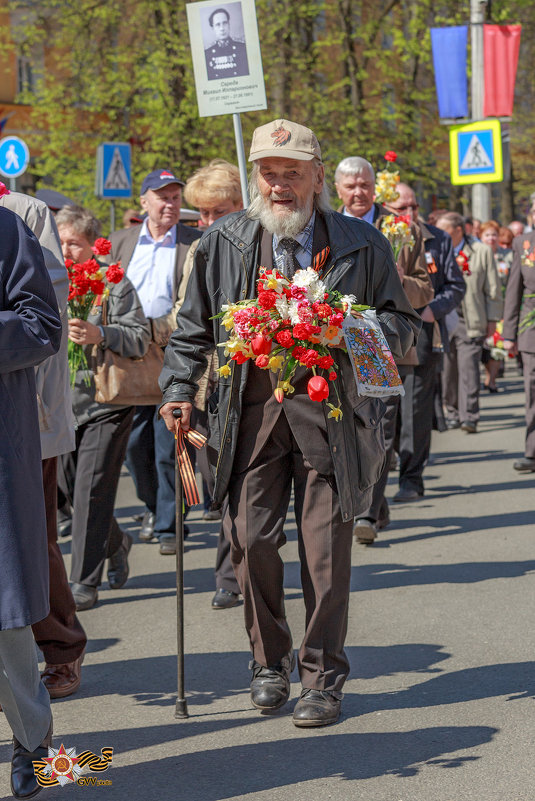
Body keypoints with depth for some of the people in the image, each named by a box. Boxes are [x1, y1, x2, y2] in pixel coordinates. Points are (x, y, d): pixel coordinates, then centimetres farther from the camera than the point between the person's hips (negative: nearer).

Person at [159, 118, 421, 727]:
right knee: (249, 539, -3)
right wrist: (178, 391, 7)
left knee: (325, 551, -1)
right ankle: (270, 662, 19)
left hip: (331, 410, -1)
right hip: (252, 409, 2)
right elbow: (193, 328, 16)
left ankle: (322, 678, 13)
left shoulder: (361, 244, 4)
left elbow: (402, 323, 10)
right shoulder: (224, 242, 8)